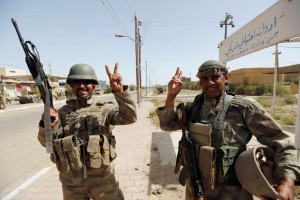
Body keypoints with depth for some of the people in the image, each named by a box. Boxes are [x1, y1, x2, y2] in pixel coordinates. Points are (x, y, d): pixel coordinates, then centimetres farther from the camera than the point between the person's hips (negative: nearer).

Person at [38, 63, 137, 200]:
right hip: (71, 181, 3)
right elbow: (46, 142, 3)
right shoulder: (63, 112, 3)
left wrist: (119, 91, -35)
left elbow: (129, 117, -21)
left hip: (102, 178, -2)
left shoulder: (104, 109, -7)